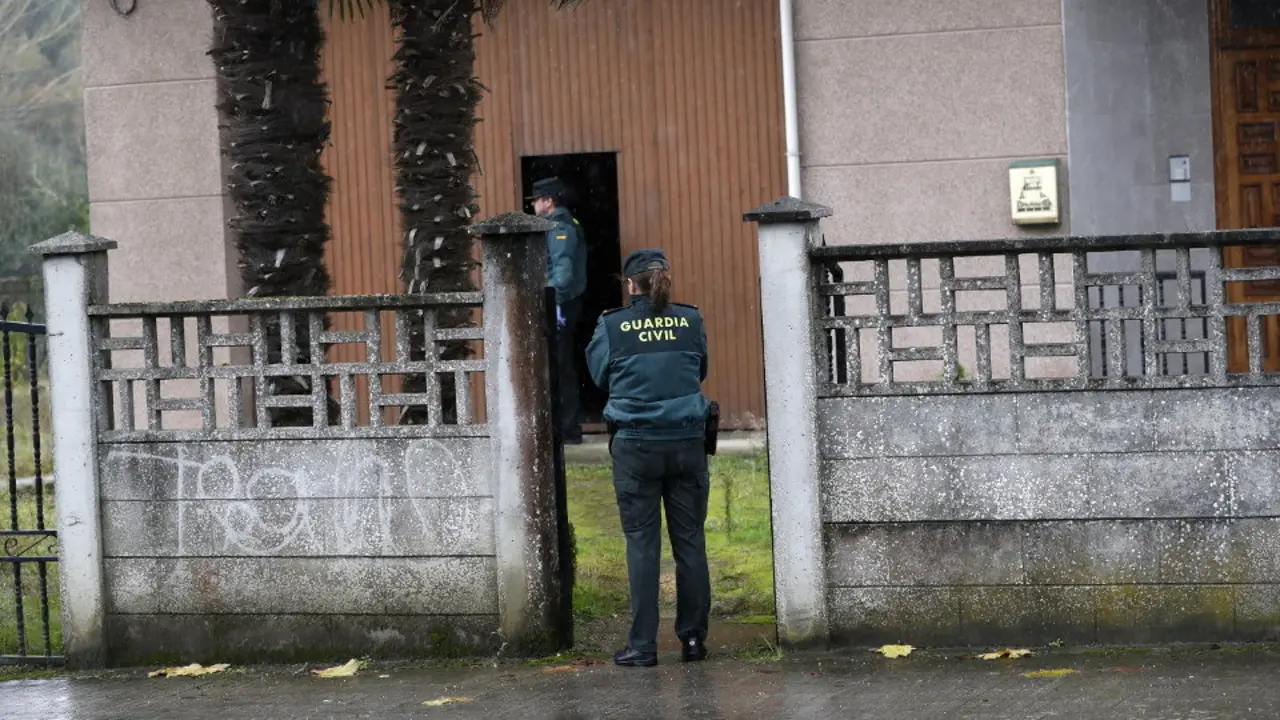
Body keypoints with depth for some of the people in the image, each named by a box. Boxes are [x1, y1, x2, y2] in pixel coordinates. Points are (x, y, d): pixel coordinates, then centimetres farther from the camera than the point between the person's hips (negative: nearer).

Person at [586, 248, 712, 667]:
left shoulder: (612, 326, -5)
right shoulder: (691, 321, 1)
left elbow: (598, 375, 9)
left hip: (635, 444, -2)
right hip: (687, 442, 2)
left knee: (642, 543, 2)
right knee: (690, 540, 8)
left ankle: (643, 644, 2)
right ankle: (693, 637, 12)